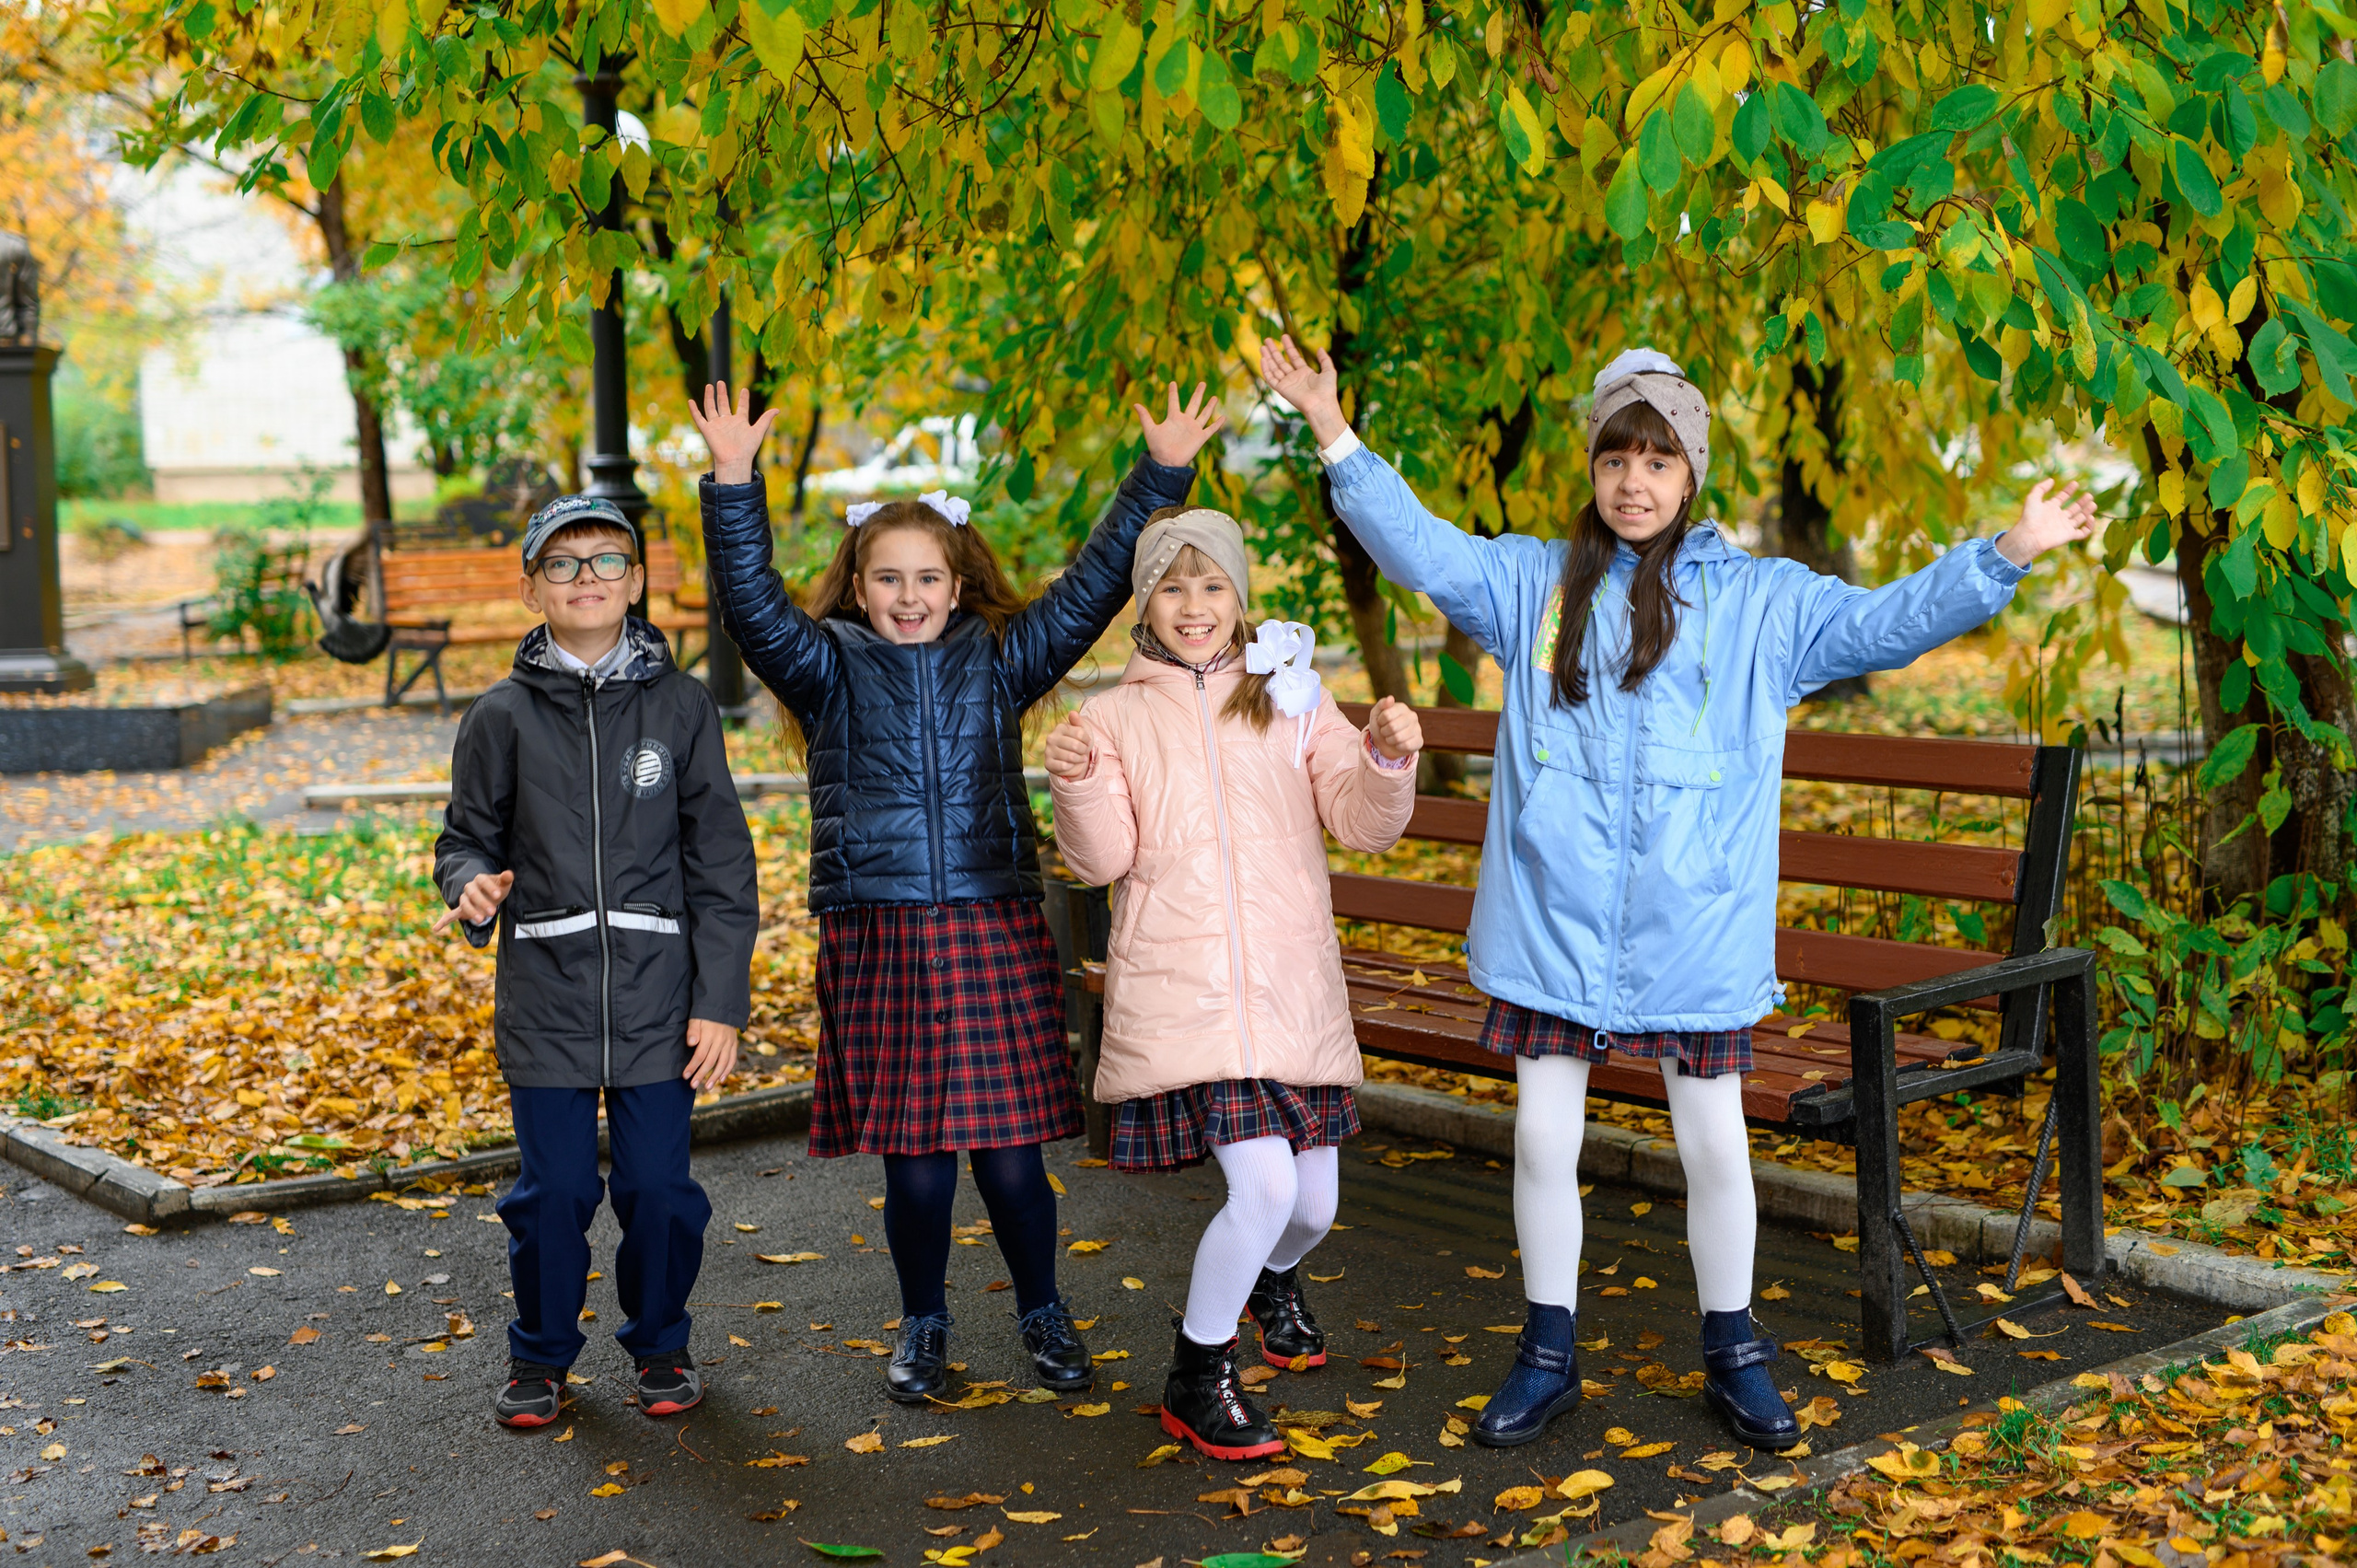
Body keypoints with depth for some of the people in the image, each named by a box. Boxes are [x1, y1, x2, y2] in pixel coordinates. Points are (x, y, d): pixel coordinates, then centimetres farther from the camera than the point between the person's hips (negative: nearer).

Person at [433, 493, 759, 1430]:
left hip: (658, 997, 0)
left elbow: (720, 861, 2)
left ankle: (661, 1345, 27)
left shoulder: (679, 707, 2)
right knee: (554, 1191, 5)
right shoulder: (503, 717, 2)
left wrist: (721, 1000, -2)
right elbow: (467, 837, 11)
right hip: (545, 996, 0)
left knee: (657, 1186, 4)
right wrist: (472, 888, -14)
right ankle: (540, 1356, 27)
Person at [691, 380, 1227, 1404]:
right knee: (913, 1166, 5)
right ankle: (924, 1328, 26)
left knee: (1011, 1156, 3)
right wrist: (733, 482, -20)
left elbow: (1091, 589, 7)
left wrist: (1162, 475, 2)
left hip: (995, 935, 1)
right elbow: (751, 603, -8)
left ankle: (1043, 1314, 26)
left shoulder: (998, 662, 9)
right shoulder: (831, 669, 6)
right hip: (876, 944, 0)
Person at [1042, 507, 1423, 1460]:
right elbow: (1104, 857, 0)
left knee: (1313, 1204, 9)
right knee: (1264, 1184, -18)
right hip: (1177, 991, -3)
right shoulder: (1116, 718, 7)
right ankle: (1196, 1379, 5)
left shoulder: (1291, 702, 11)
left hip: (1291, 992, 3)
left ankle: (1272, 1279, 49)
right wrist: (1076, 783, -17)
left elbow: (1361, 823, 5)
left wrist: (1388, 760, -13)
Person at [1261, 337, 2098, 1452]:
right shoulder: (1535, 583, 9)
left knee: (1714, 1144, 7)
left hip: (1693, 930, -1)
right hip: (1553, 925, 1)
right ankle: (1547, 1357, 22)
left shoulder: (1759, 601, 6)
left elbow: (1886, 622, 3)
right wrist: (1335, 436, -3)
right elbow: (1420, 549, 4)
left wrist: (2007, 555, -6)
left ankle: (1732, 1357, 26)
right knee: (1543, 1138, 6)